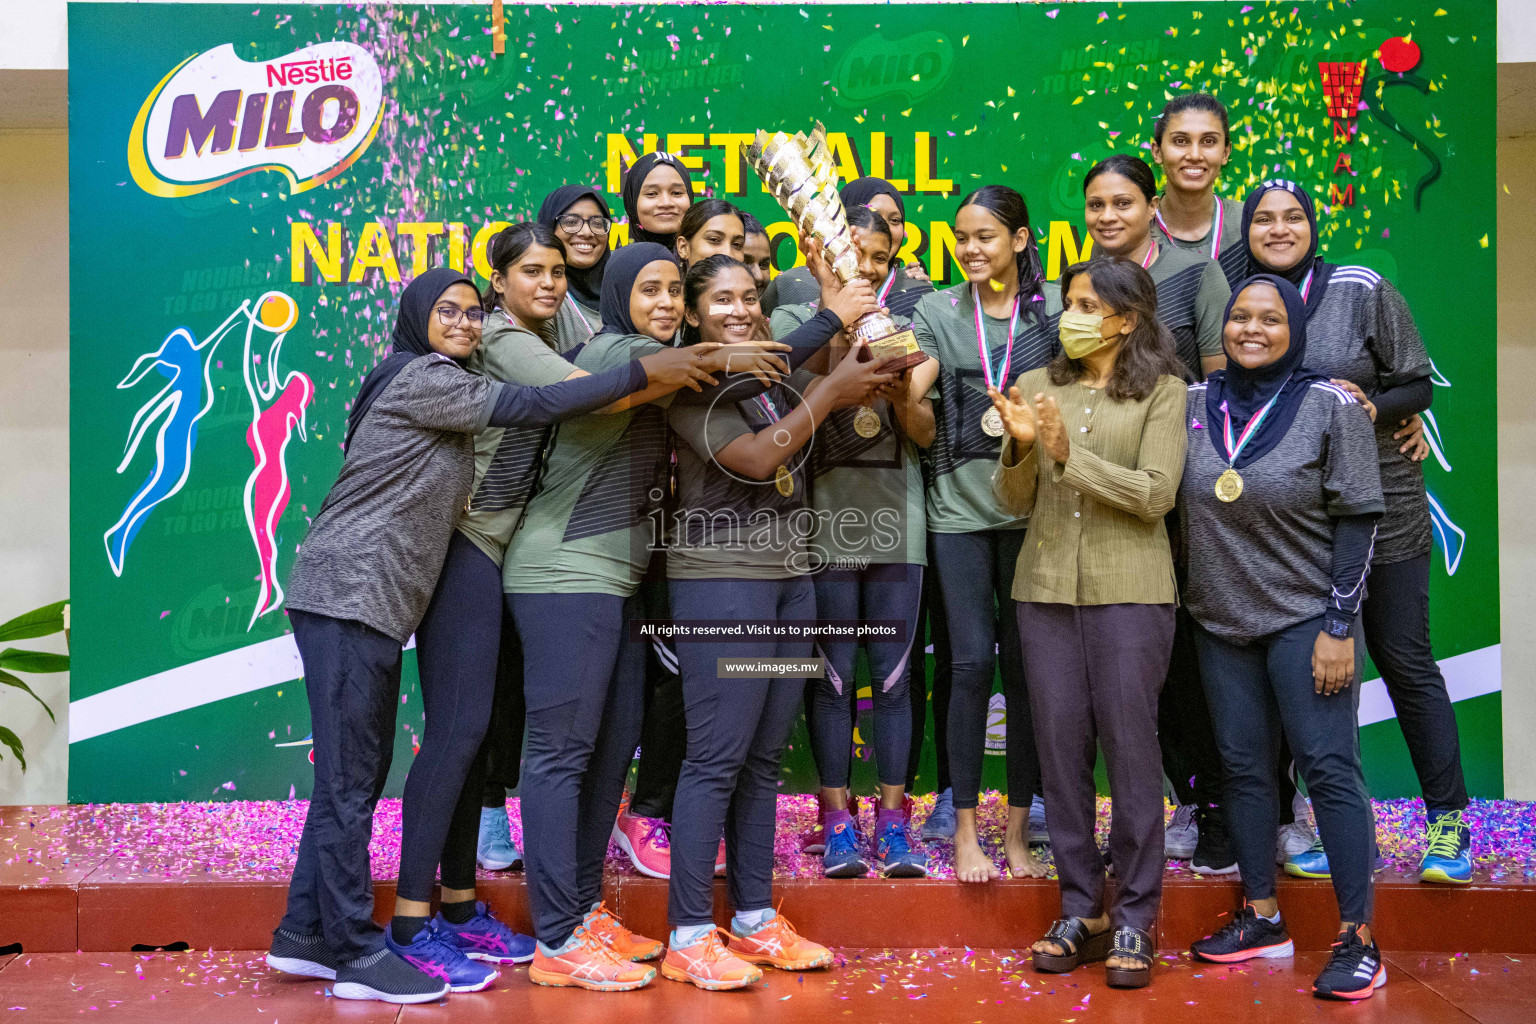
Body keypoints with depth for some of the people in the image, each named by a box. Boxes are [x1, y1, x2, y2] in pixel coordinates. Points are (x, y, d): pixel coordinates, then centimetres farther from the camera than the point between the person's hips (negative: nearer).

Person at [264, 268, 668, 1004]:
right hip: (347, 596, -10)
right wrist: (644, 372, -15)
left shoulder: (443, 389, 23)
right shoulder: (421, 377, -9)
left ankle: (305, 935, 19)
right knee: (349, 780, -5)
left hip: (373, 603, 10)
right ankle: (357, 955, 0)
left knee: (356, 775, 11)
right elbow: (535, 406, -16)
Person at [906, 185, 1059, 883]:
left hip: (1032, 505, 0)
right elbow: (925, 432, -1)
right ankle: (966, 831, 8)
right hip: (959, 506, 0)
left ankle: (1019, 831, 15)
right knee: (972, 663, -3)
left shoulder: (1054, 309, 5)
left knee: (1025, 665, 4)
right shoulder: (937, 311, 6)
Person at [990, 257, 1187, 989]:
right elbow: (1017, 502, 6)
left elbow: (1154, 494, -12)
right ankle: (1082, 912, 18)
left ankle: (1135, 921, 11)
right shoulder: (1039, 386, 10)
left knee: (1130, 750, 0)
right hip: (1047, 588, 4)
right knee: (1060, 750, 7)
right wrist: (1020, 446, -13)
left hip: (1128, 591, -4)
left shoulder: (1161, 391, 0)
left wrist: (1070, 454, -20)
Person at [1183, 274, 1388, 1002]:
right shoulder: (1196, 404, 4)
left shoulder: (1330, 406, -6)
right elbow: (1177, 504, 12)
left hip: (1305, 617, -4)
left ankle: (1358, 940, 1)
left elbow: (1357, 521, -7)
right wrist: (1178, 597, 5)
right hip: (1221, 619, 5)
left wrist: (1339, 626, -12)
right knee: (1242, 765, 9)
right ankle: (1262, 918, 21)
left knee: (1328, 766, -6)